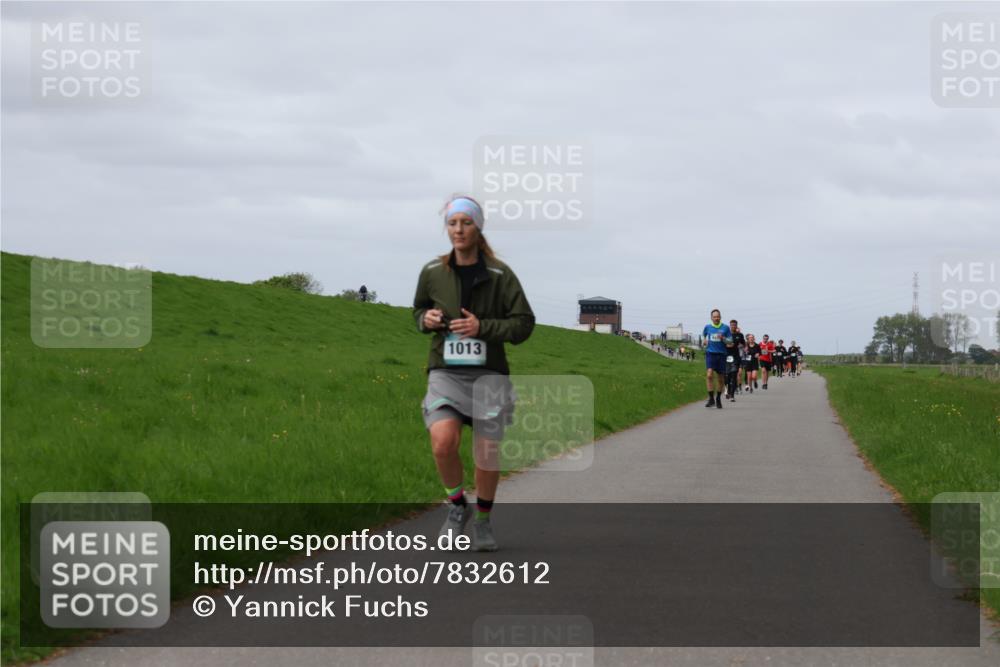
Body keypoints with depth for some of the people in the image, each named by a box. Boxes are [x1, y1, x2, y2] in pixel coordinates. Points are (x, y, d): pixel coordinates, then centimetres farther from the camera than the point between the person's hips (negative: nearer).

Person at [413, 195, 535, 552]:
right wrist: (425, 320, -3)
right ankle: (457, 505, 4)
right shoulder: (433, 272, 3)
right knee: (443, 441, -22)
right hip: (445, 372, 1)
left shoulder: (499, 275, -5)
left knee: (487, 453, 3)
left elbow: (524, 324, -4)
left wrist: (482, 327, -18)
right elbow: (419, 309, 21)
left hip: (488, 373, -1)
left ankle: (483, 521, 27)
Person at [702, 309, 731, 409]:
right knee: (709, 374, -19)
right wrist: (705, 341, 7)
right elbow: (703, 334, 27)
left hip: (721, 354, 1)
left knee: (720, 378, 7)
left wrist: (723, 338, -16)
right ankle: (711, 398, -16)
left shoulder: (725, 328, 2)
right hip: (710, 353, 0)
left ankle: (718, 399, 26)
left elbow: (730, 341, 2)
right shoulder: (707, 327, 6)